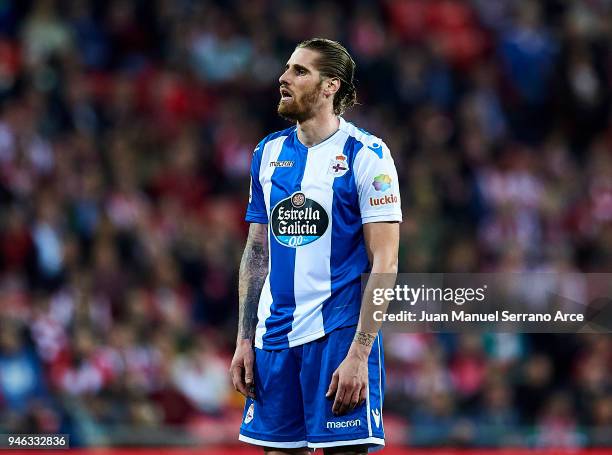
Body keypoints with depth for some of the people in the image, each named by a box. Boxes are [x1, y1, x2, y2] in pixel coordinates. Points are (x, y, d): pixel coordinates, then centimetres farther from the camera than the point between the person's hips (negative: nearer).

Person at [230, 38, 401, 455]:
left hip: (339, 333, -6)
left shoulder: (366, 155, -6)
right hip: (273, 337, 6)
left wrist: (359, 355, -17)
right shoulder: (269, 152, 12)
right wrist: (244, 341, 10)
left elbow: (384, 263, -10)